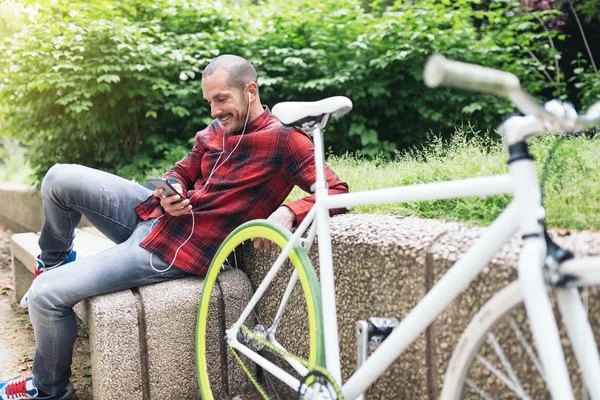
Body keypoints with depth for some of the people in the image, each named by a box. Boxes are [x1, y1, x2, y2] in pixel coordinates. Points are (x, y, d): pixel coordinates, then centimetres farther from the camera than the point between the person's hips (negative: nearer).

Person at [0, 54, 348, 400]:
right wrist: (169, 194, -5)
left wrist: (287, 212, -38)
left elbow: (337, 191, -19)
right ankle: (54, 263, 26)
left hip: (175, 252, -7)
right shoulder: (215, 131, 7)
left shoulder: (284, 140, -13)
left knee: (46, 295, -10)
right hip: (154, 213, 7)